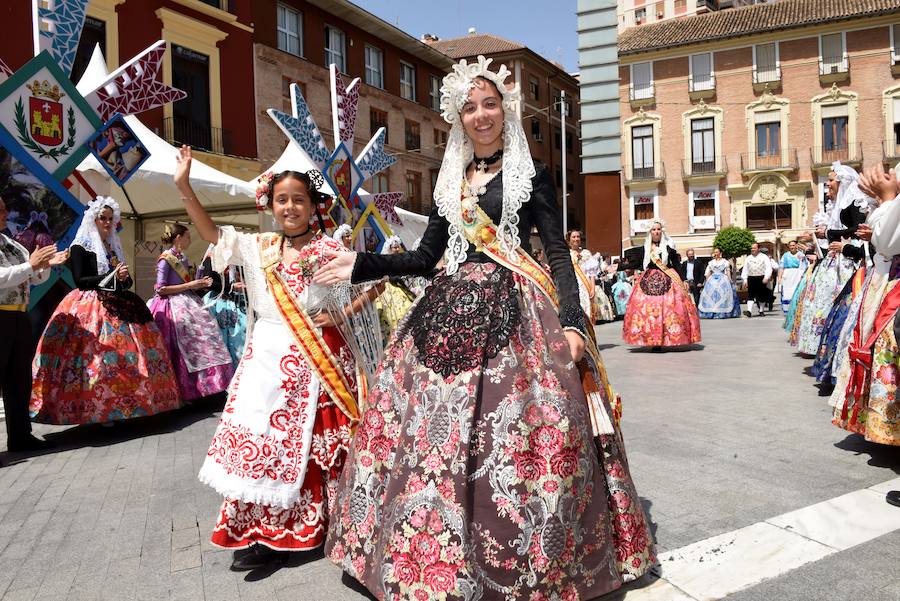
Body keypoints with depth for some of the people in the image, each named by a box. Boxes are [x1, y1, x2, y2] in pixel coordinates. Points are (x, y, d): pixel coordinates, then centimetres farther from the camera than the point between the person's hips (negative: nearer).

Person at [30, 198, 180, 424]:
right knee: (100, 355, -15)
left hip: (118, 306, 7)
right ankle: (98, 411, -11)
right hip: (91, 309, -6)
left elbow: (126, 281, 22)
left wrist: (124, 278, -1)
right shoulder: (80, 247, 1)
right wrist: (112, 276, -13)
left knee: (127, 351, -3)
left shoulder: (113, 247, 21)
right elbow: (80, 281, -9)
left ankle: (118, 407, 1)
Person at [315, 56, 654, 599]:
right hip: (450, 312, 5)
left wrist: (572, 323, -14)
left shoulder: (532, 174, 5)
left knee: (513, 439, -8)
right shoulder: (450, 181, 17)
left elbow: (558, 254, -1)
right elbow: (426, 256, 16)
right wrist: (362, 265, 7)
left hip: (512, 312, -4)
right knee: (434, 434, 2)